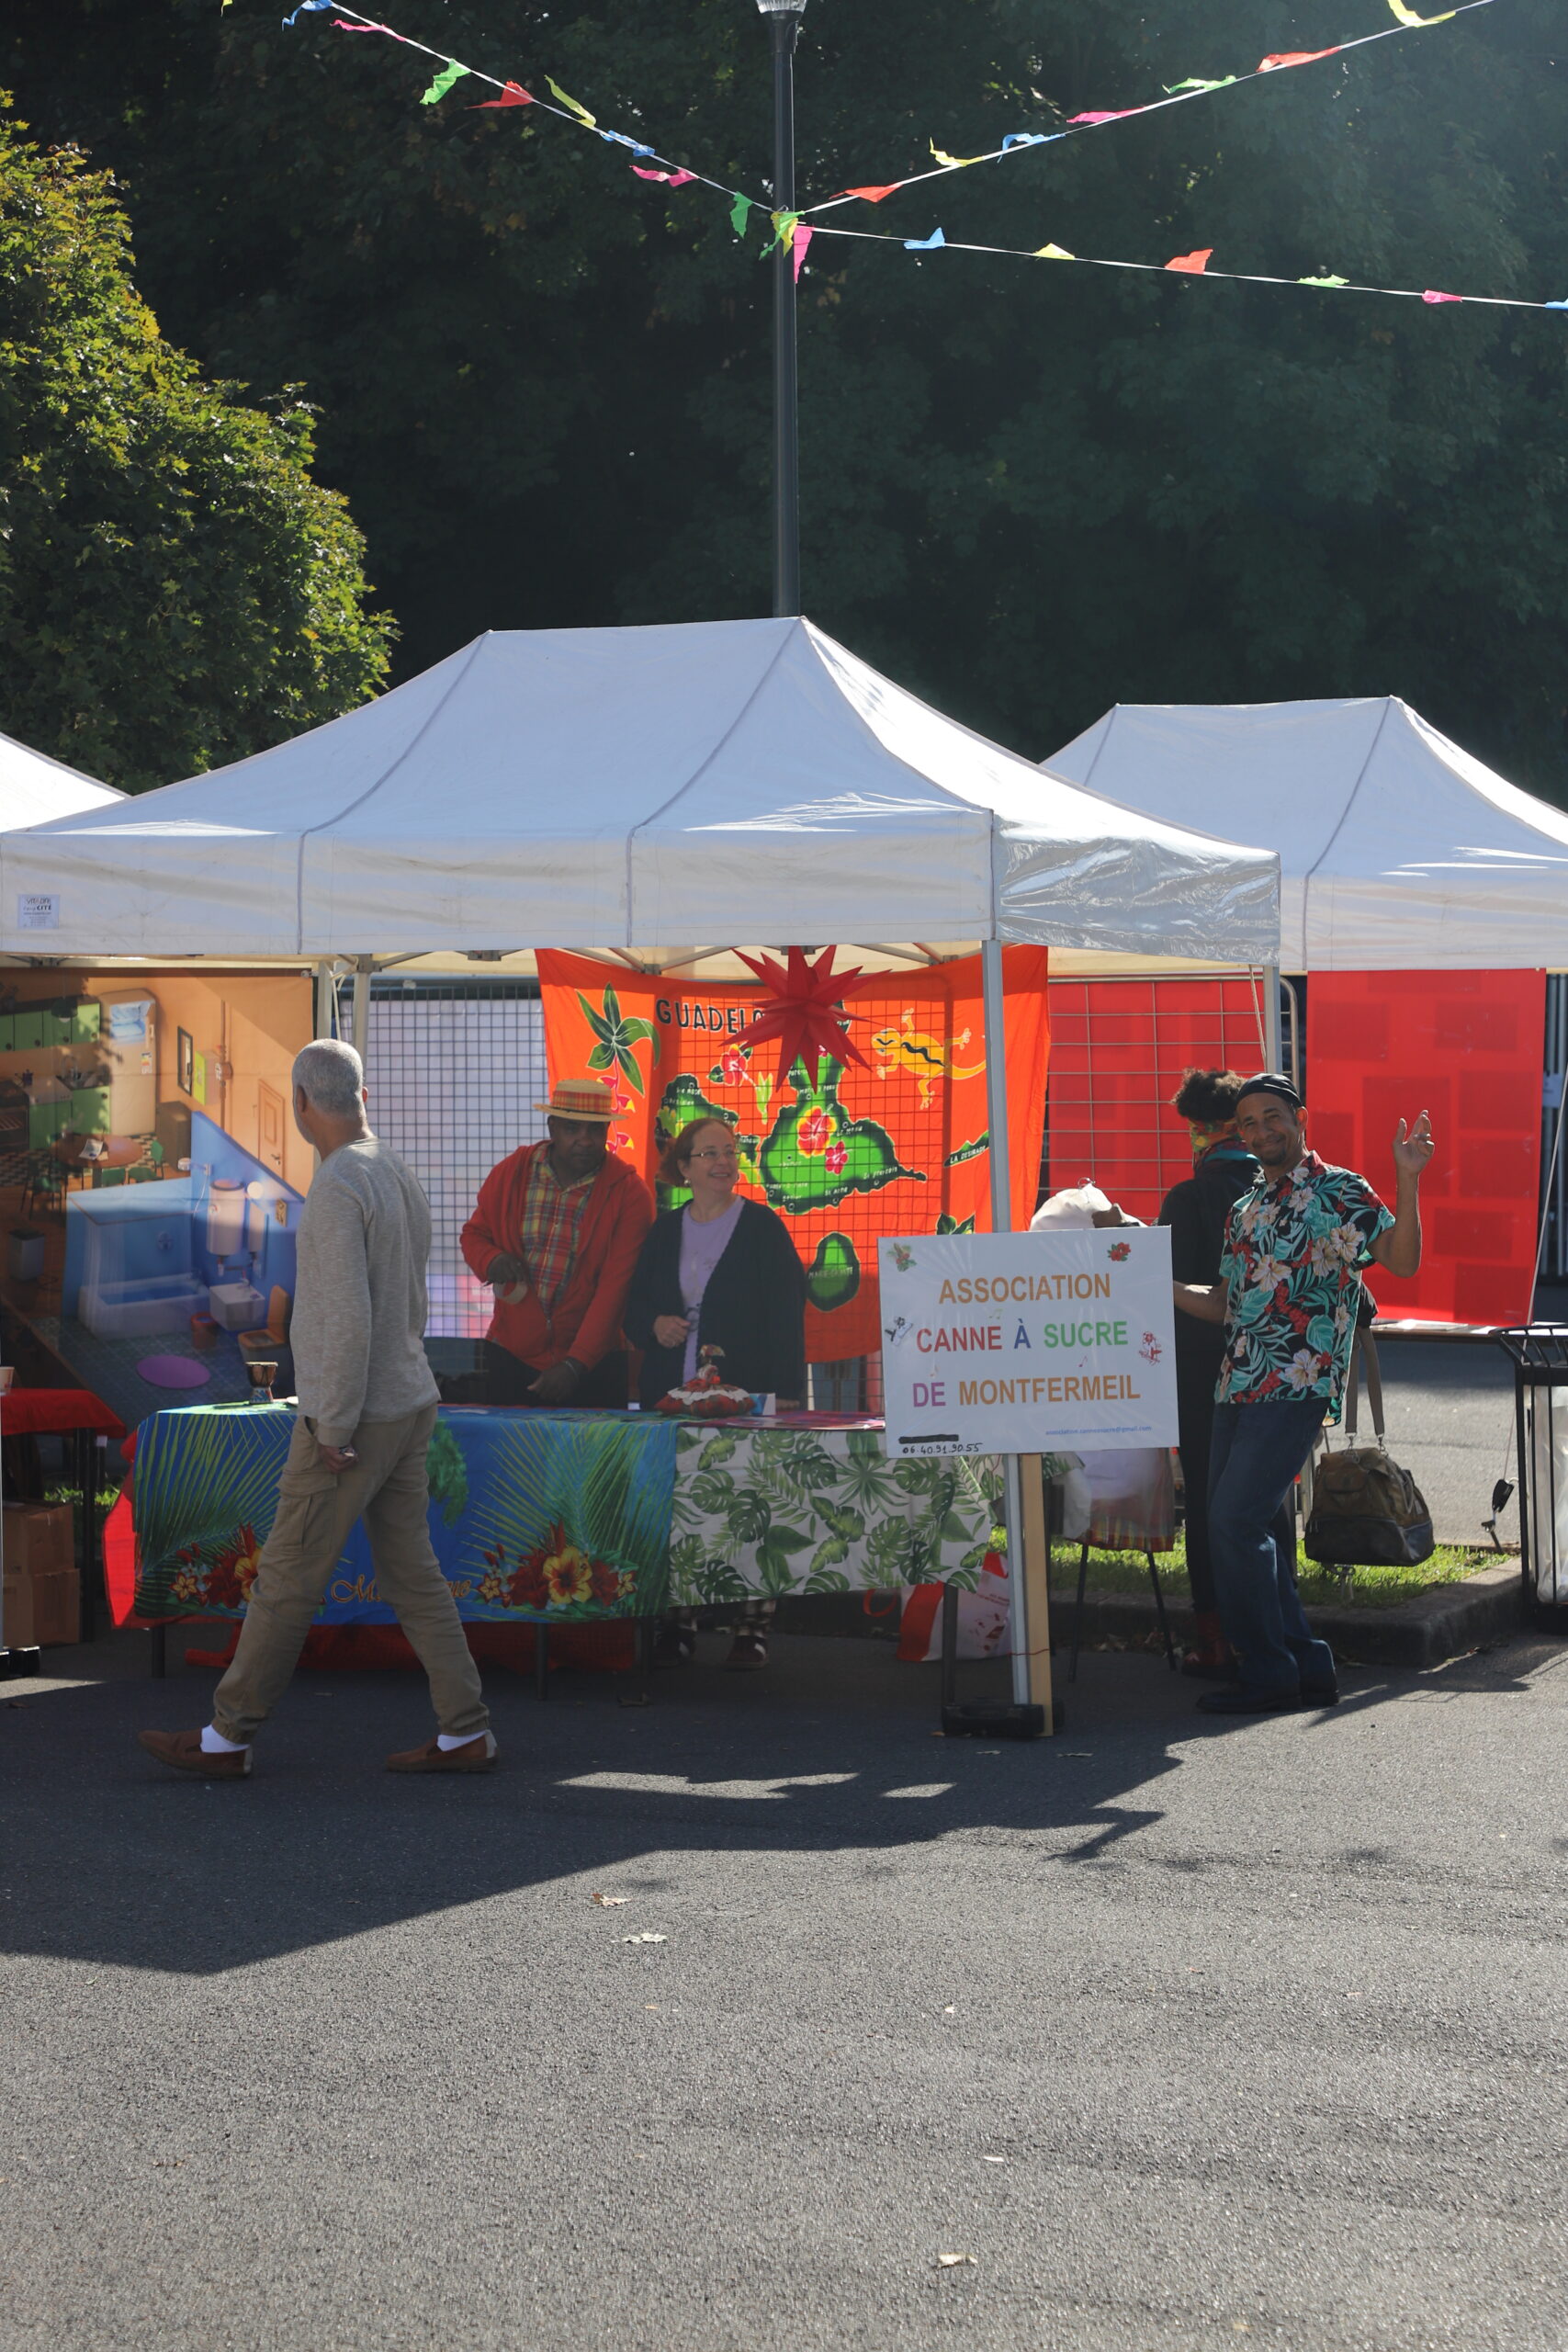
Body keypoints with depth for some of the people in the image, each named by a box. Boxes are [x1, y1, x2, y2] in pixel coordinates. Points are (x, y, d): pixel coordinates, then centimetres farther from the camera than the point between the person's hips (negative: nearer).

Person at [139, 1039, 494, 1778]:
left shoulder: (336, 1190, -21)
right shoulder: (399, 1179, 9)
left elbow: (349, 1318, -26)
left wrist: (334, 1429, -20)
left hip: (349, 1420, -9)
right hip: (408, 1406, 9)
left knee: (287, 1577, 0)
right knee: (411, 1573, 10)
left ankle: (227, 1737, 9)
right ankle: (464, 1732, 9)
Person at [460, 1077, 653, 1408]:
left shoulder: (629, 1192, -8)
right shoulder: (510, 1173, 2)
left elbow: (614, 1287, -13)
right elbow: (473, 1234, 15)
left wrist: (574, 1365, -19)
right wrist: (492, 1260, -11)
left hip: (592, 1365, -2)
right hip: (509, 1355, 3)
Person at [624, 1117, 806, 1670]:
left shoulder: (763, 1228, 1)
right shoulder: (665, 1231, 13)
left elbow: (787, 1314, -3)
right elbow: (633, 1308, 18)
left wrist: (784, 1392, -11)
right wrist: (655, 1325, -6)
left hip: (744, 1394, -4)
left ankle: (753, 1627, -1)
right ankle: (679, 1620, 11)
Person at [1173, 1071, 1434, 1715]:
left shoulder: (1337, 1193, -3)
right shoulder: (1246, 1208, 20)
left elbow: (1402, 1258, -16)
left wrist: (1407, 1180, -28)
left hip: (1296, 1388, -8)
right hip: (1239, 1388, 8)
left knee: (1236, 1520, -15)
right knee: (1233, 1528, 7)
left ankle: (1269, 1670, -5)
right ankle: (1306, 1665, 15)